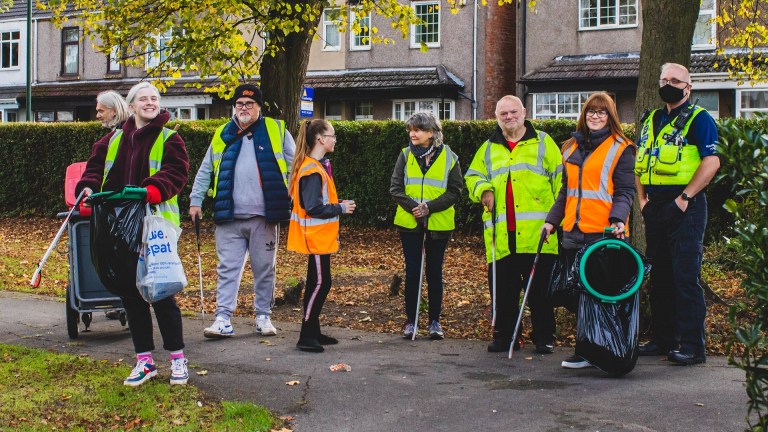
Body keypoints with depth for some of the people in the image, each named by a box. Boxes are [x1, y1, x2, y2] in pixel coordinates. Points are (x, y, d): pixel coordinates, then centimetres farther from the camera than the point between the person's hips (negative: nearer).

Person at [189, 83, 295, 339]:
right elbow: (205, 172, 16)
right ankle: (223, 319, -1)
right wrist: (195, 200, 7)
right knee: (227, 269, -1)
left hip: (264, 217, -1)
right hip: (229, 218, 1)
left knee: (264, 269, 7)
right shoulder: (222, 135, 12)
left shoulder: (277, 131, 6)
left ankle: (263, 316, 18)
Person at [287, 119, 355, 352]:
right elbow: (313, 208, -23)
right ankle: (306, 336, 0)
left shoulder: (319, 166, 13)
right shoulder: (312, 171, -19)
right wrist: (341, 208, -14)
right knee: (319, 283, -6)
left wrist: (338, 205, 6)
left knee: (319, 283, 14)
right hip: (315, 237, -10)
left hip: (321, 237, 10)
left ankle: (313, 332, 22)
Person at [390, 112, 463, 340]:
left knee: (435, 272, 6)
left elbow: (455, 191, -4)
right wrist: (412, 207, -17)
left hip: (439, 224, -1)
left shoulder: (449, 157, -1)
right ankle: (410, 321, 13)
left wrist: (429, 207, -16)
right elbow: (396, 187, 0)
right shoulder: (406, 155, 4)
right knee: (412, 272, 4)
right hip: (409, 223, 1)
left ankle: (435, 321, 16)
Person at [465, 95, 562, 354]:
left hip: (537, 233, -3)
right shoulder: (488, 149, 18)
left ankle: (544, 337, 11)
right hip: (502, 235, 3)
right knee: (502, 289, 5)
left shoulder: (542, 142, 9)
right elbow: (473, 176, 23)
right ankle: (504, 336, 16)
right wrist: (483, 189, 0)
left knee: (540, 289, 1)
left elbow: (559, 178, 5)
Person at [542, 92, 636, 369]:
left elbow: (625, 191, -6)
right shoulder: (572, 147, 17)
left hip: (604, 232, -6)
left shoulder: (620, 149, 0)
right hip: (573, 232, 6)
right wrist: (552, 220, 14)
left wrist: (617, 218, -23)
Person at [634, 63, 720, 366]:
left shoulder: (699, 119, -3)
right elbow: (639, 162, 20)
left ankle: (692, 346, -7)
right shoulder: (652, 120, 18)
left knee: (685, 276, -9)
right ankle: (662, 340, 19)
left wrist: (685, 198, -18)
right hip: (655, 206, 7)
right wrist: (642, 198, 7)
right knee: (659, 275, 11)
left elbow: (711, 162, -14)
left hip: (684, 207, -7)